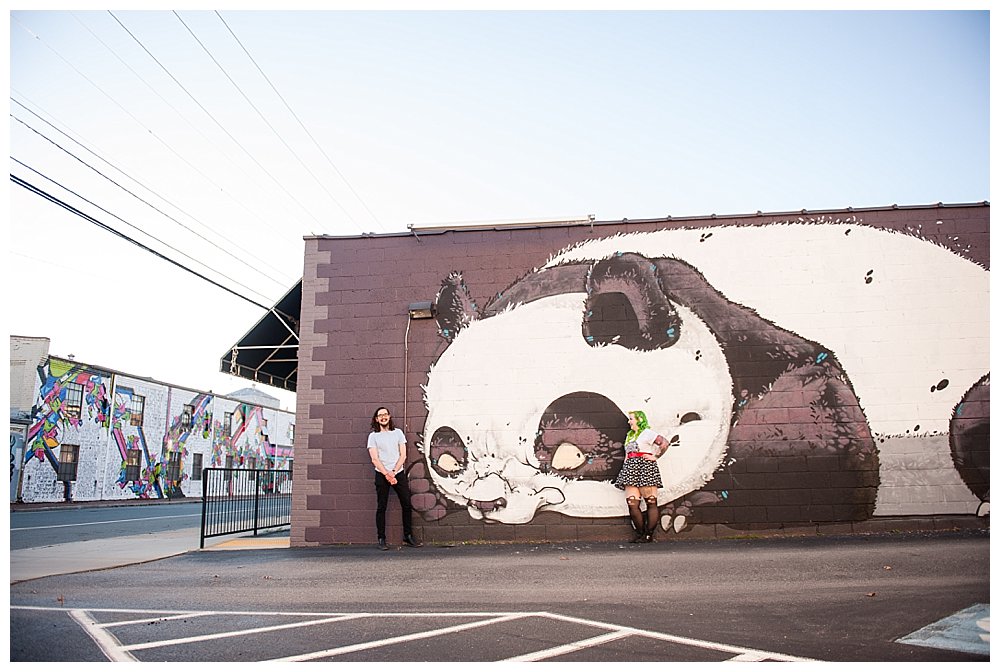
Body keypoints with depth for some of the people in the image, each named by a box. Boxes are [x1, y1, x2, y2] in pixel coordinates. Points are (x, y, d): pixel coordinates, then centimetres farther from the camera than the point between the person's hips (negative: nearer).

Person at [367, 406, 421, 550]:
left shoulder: (398, 433, 8)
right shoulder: (373, 436, 2)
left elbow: (403, 455, 3)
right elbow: (374, 459, -5)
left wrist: (394, 471, -10)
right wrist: (387, 474, -15)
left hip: (399, 473, 2)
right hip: (381, 475, -2)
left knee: (407, 505, 1)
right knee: (382, 507, 0)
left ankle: (408, 537, 12)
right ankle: (381, 540, 5)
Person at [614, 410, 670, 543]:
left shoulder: (647, 433, -1)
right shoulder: (629, 436, 23)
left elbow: (664, 443, -9)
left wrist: (655, 456, -6)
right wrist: (625, 467, 14)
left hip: (645, 468, -8)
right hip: (631, 470, 8)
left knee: (651, 502, -5)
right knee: (631, 503, -3)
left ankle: (649, 535, -4)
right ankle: (640, 534, 5)